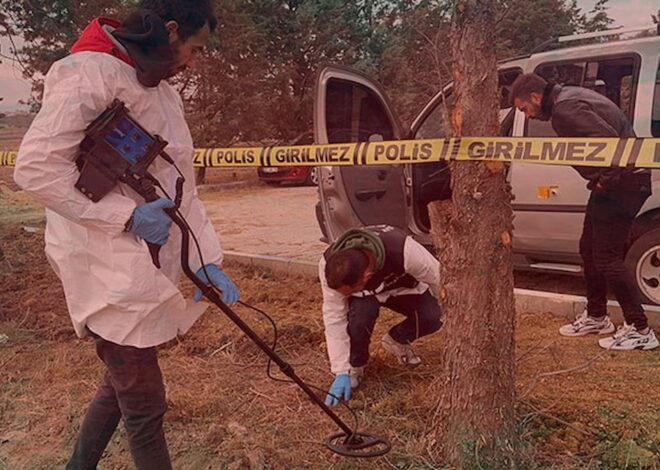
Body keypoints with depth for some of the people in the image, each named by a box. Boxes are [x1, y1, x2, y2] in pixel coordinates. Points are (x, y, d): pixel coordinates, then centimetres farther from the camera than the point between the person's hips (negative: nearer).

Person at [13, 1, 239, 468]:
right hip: (111, 268, -9)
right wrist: (128, 215, -22)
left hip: (154, 266, 9)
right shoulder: (89, 73, -14)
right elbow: (36, 168, -21)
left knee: (123, 382, 22)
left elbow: (181, 185, 11)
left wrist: (208, 259, 1)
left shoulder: (166, 94, 13)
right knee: (145, 405, 1)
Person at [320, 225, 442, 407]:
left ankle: (397, 341, 6)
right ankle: (355, 366, -4)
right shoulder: (329, 265, -37)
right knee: (360, 316, -34)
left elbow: (434, 276, -22)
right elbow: (334, 318, -29)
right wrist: (342, 372, -27)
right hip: (364, 294, 0)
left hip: (403, 286, 0)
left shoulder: (403, 251, -44)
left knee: (431, 317, -26)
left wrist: (436, 305, -3)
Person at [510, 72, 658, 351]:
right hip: (612, 182, 10)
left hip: (622, 184, -10)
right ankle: (596, 317, 30)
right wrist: (601, 180, 10)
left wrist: (607, 179, -19)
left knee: (607, 257, -7)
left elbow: (609, 140, -30)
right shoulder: (569, 97, 13)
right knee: (589, 248, 17)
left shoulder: (564, 108, -20)